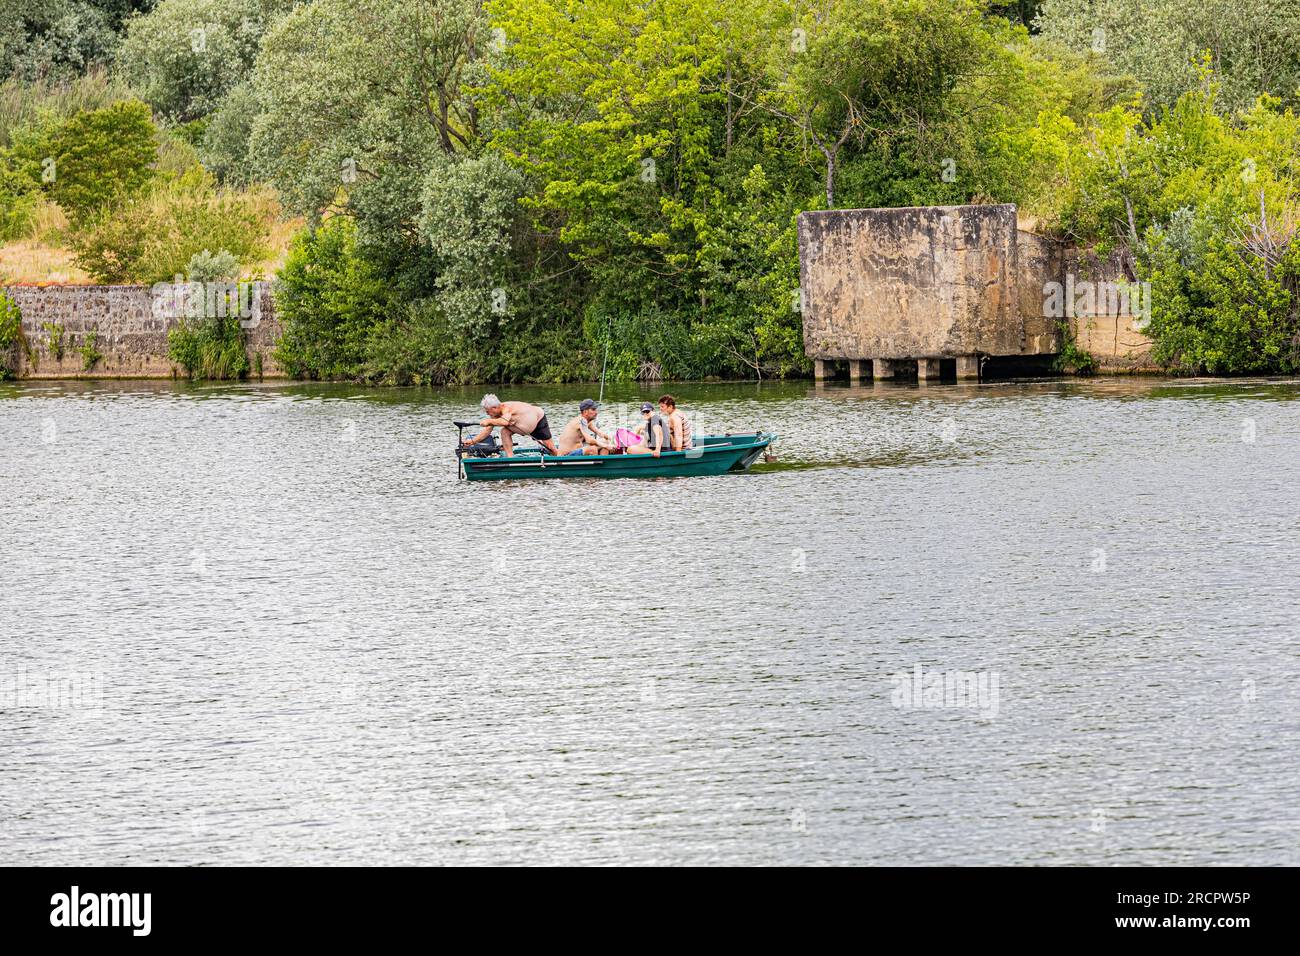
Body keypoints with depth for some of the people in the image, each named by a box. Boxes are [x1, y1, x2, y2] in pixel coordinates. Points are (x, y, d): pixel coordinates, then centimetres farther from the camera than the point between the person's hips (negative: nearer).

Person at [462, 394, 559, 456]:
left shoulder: (507, 408, -35)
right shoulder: (495, 414, -10)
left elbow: (505, 422, -54)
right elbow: (487, 430, -7)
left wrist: (489, 421, -50)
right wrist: (473, 441, -14)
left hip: (539, 419, -7)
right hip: (528, 427, 7)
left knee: (549, 446, -2)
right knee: (505, 432, -14)